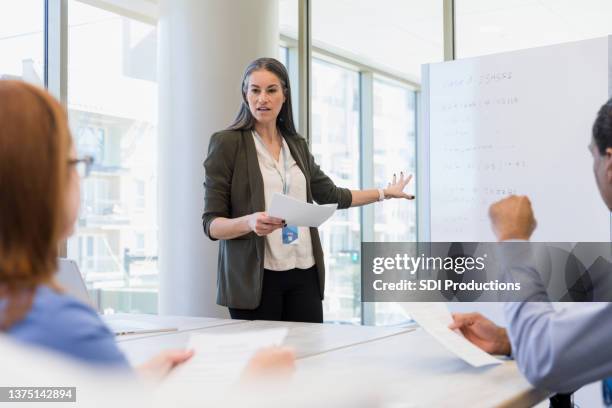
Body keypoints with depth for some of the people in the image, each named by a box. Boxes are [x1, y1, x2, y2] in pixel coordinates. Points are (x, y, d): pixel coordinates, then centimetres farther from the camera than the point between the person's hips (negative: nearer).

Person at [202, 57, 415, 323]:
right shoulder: (227, 143, -4)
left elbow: (331, 195, 24)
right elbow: (211, 223, -8)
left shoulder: (297, 145, 13)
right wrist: (250, 222, -26)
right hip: (255, 279, -5)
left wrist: (385, 192, 30)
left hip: (305, 275, 5)